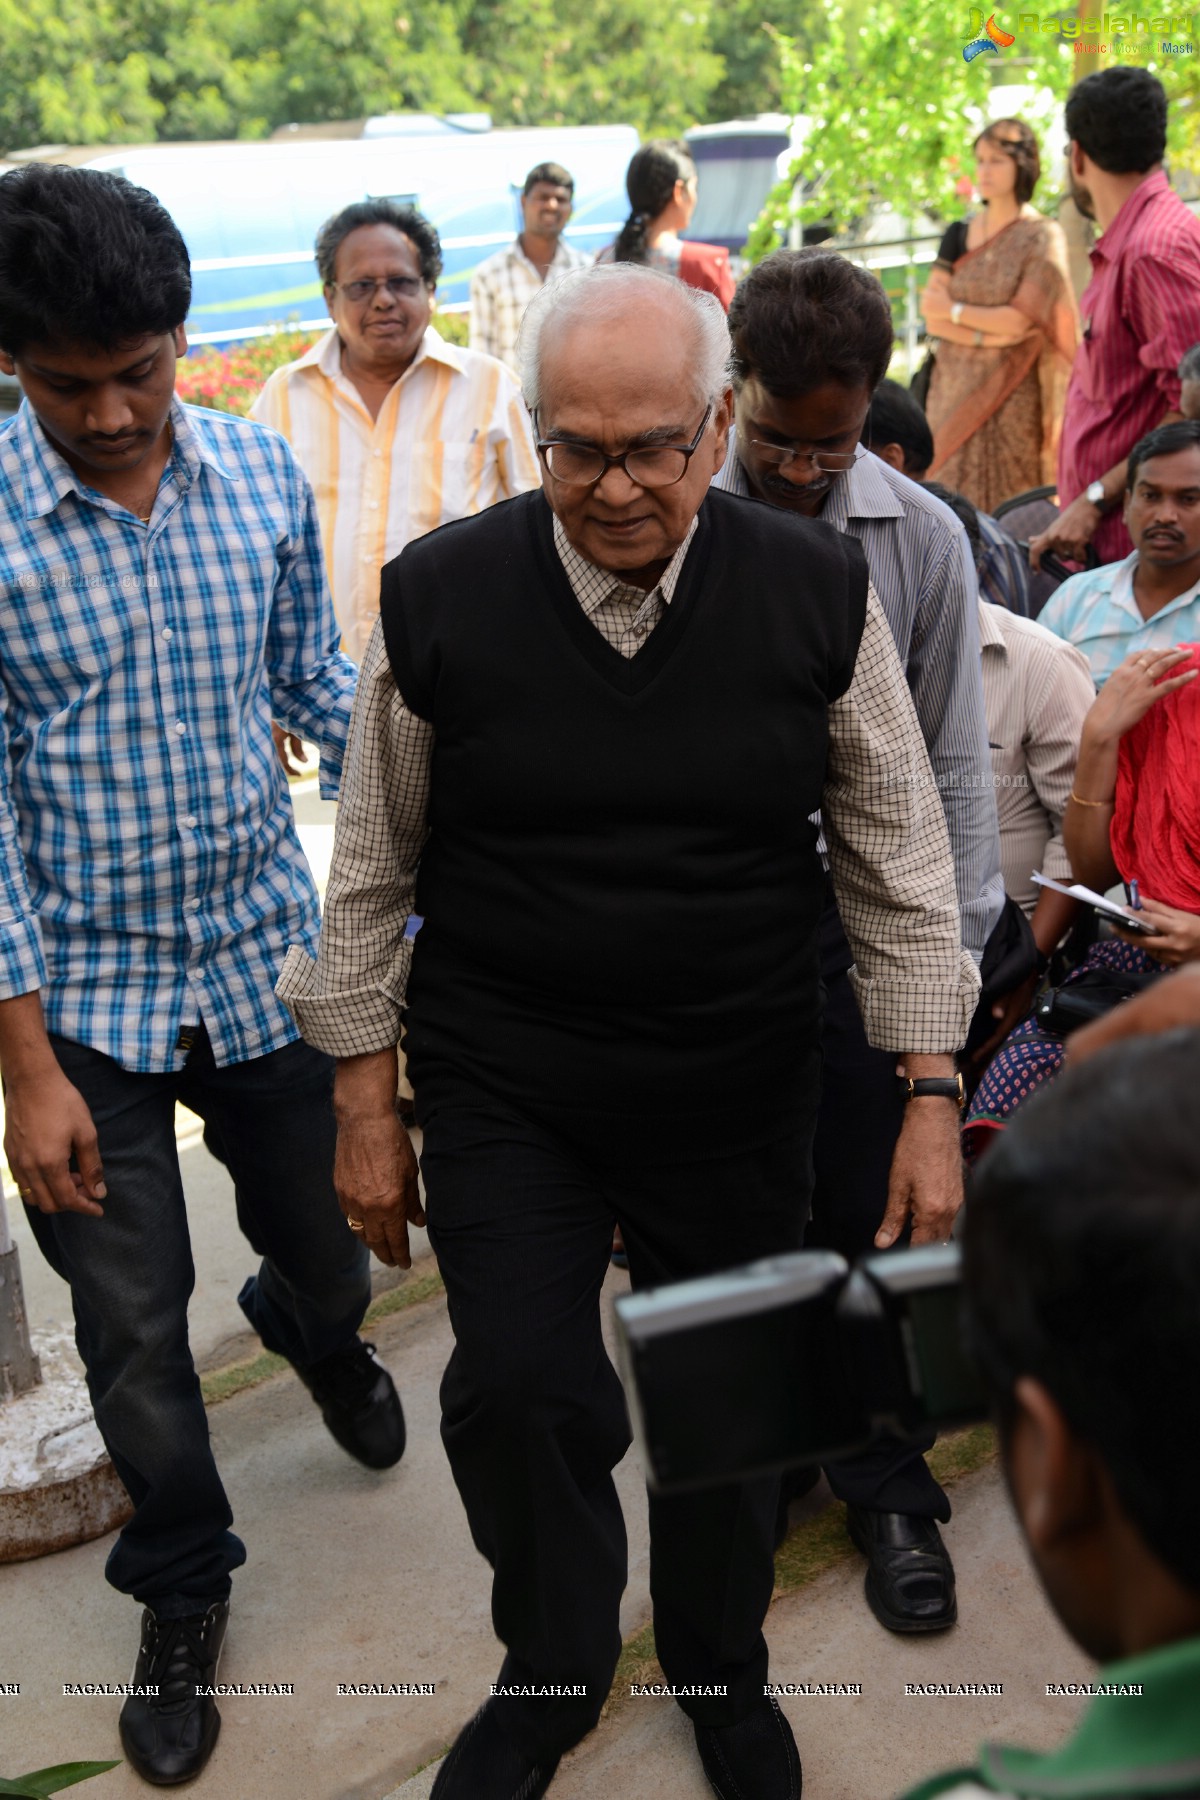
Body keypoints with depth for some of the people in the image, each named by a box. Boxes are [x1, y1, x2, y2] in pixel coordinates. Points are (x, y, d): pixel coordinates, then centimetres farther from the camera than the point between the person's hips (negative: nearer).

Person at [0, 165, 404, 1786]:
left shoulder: (263, 474, -5)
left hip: (270, 956, 3)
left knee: (328, 1249, 20)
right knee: (134, 1335, 10)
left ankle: (315, 1335, 59)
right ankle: (182, 1589, 37)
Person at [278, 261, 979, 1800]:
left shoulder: (819, 594, -9)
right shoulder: (441, 598, -10)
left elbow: (898, 858, -2)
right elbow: (371, 870, -1)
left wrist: (932, 1097, -3)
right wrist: (366, 1106, 2)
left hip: (741, 1095, 1)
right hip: (505, 1089, 0)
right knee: (515, 1395, -1)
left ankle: (720, 1667, 45)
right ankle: (552, 1671, 33)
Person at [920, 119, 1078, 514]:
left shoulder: (1042, 237, -4)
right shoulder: (960, 234, 10)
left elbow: (1018, 320, -13)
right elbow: (933, 317, 2)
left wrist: (954, 310, -4)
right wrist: (986, 334, -12)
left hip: (1012, 394, -4)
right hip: (956, 391, 4)